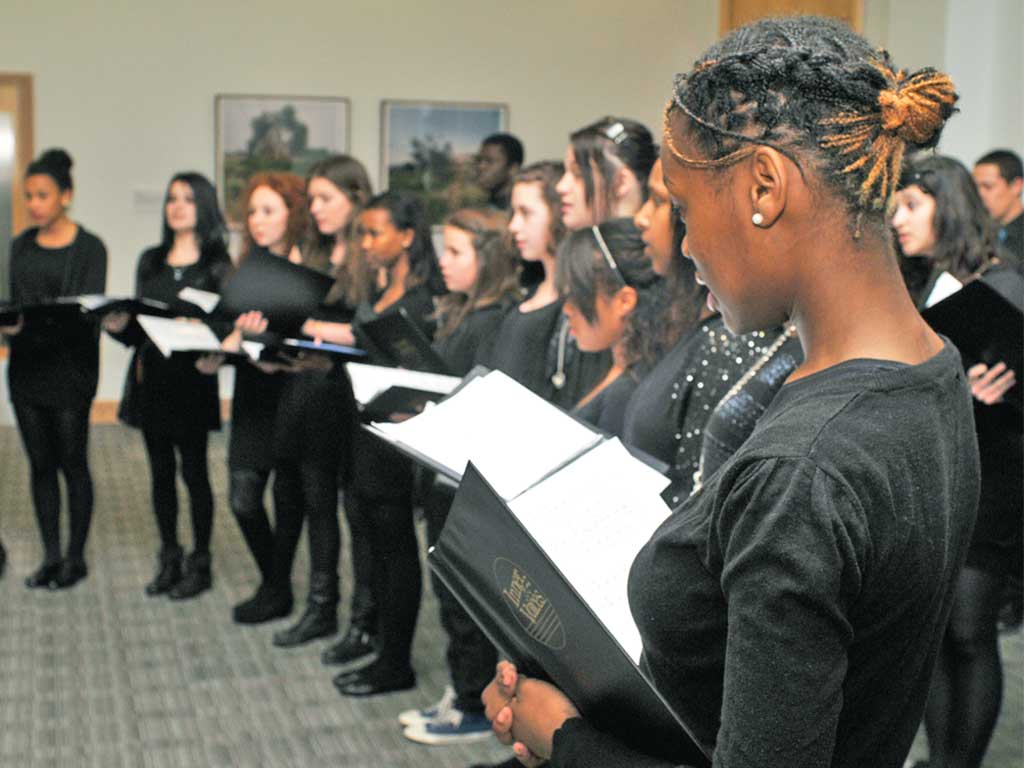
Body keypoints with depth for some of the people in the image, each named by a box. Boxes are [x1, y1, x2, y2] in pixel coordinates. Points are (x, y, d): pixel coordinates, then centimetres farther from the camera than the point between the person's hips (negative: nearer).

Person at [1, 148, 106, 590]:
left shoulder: (89, 248, -6)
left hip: (70, 367, -5)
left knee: (72, 463, 2)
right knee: (40, 463, 9)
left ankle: (75, 558, 13)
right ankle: (50, 556, 18)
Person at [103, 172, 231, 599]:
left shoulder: (217, 264, -1)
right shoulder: (150, 261, 14)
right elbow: (138, 326, 14)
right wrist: (118, 325, -6)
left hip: (192, 379, -5)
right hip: (150, 377, 5)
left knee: (194, 470, 0)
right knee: (161, 471, 10)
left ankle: (200, 563, 11)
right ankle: (169, 560, 20)